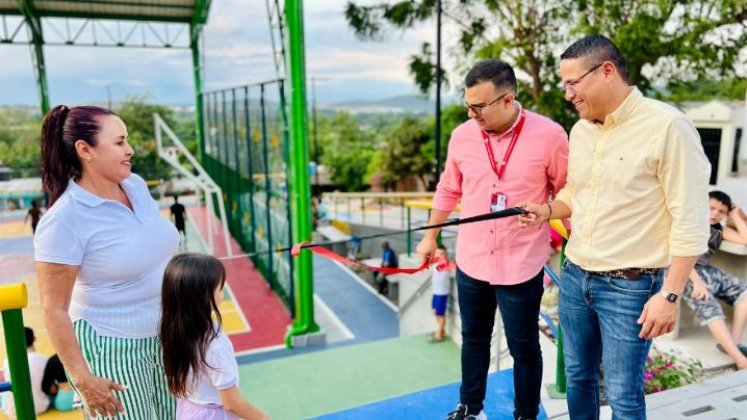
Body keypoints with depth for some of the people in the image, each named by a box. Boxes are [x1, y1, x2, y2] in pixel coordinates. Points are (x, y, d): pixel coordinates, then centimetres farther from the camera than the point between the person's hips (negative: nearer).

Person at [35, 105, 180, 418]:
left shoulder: (136, 185, -1)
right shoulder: (64, 219, -21)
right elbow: (54, 310, -16)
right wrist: (82, 378, -15)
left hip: (164, 336, 6)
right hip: (112, 349, -6)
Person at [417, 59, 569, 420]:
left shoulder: (549, 135, -13)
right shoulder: (462, 135, -2)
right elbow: (448, 190, 11)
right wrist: (430, 236, 18)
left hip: (521, 266, -3)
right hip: (470, 262, 4)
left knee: (524, 348, 12)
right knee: (473, 339, 20)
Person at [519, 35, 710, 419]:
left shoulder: (667, 126, -15)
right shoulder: (580, 130, 6)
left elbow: (690, 220, -16)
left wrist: (670, 293, -17)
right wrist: (547, 210, -2)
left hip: (630, 286, -6)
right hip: (574, 277, 6)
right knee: (577, 375, 20)